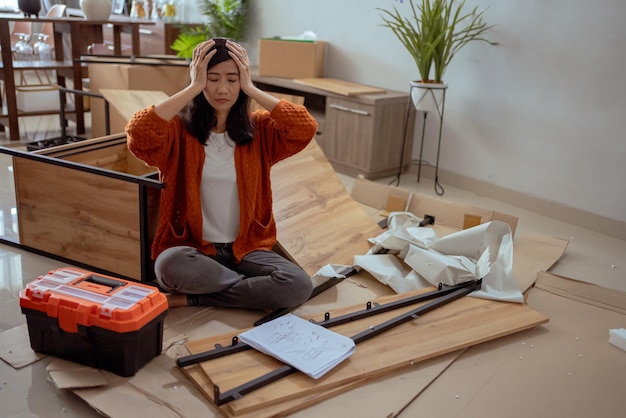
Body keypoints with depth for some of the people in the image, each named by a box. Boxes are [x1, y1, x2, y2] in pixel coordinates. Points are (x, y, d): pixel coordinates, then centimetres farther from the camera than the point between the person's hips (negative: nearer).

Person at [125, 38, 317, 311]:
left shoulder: (259, 128, 2)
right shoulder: (179, 129, -3)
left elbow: (306, 129, -16)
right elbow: (138, 133, -25)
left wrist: (251, 89, -13)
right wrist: (193, 88, -19)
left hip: (246, 248, 2)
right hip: (193, 247, -1)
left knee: (299, 286, -24)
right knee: (169, 264, -36)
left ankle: (192, 298, -11)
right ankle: (256, 291, -12)